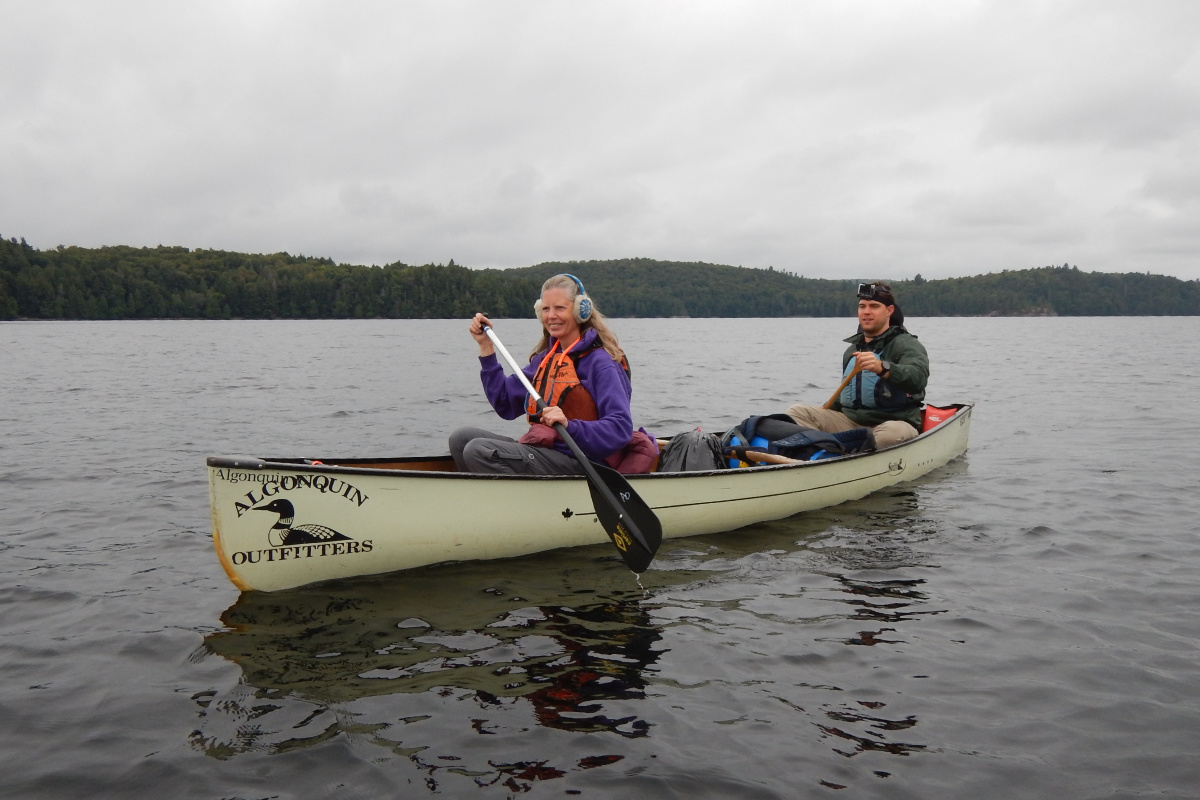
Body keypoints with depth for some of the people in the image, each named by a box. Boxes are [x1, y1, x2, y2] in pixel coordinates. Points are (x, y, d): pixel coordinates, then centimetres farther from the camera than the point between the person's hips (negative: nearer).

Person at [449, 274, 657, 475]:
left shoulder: (601, 362, -10)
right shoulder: (545, 358, 15)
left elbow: (621, 428, -20)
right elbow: (505, 404, 18)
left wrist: (570, 426, -35)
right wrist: (486, 346, 17)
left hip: (580, 464, -8)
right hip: (543, 451, 9)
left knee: (478, 451, -22)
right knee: (461, 439, 0)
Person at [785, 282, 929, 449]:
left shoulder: (906, 344, -4)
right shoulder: (852, 350, 20)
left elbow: (918, 377, -27)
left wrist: (882, 368, -45)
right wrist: (825, 412, 16)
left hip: (895, 421, -6)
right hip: (850, 420, 7)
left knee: (892, 433, -43)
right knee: (797, 413, -8)